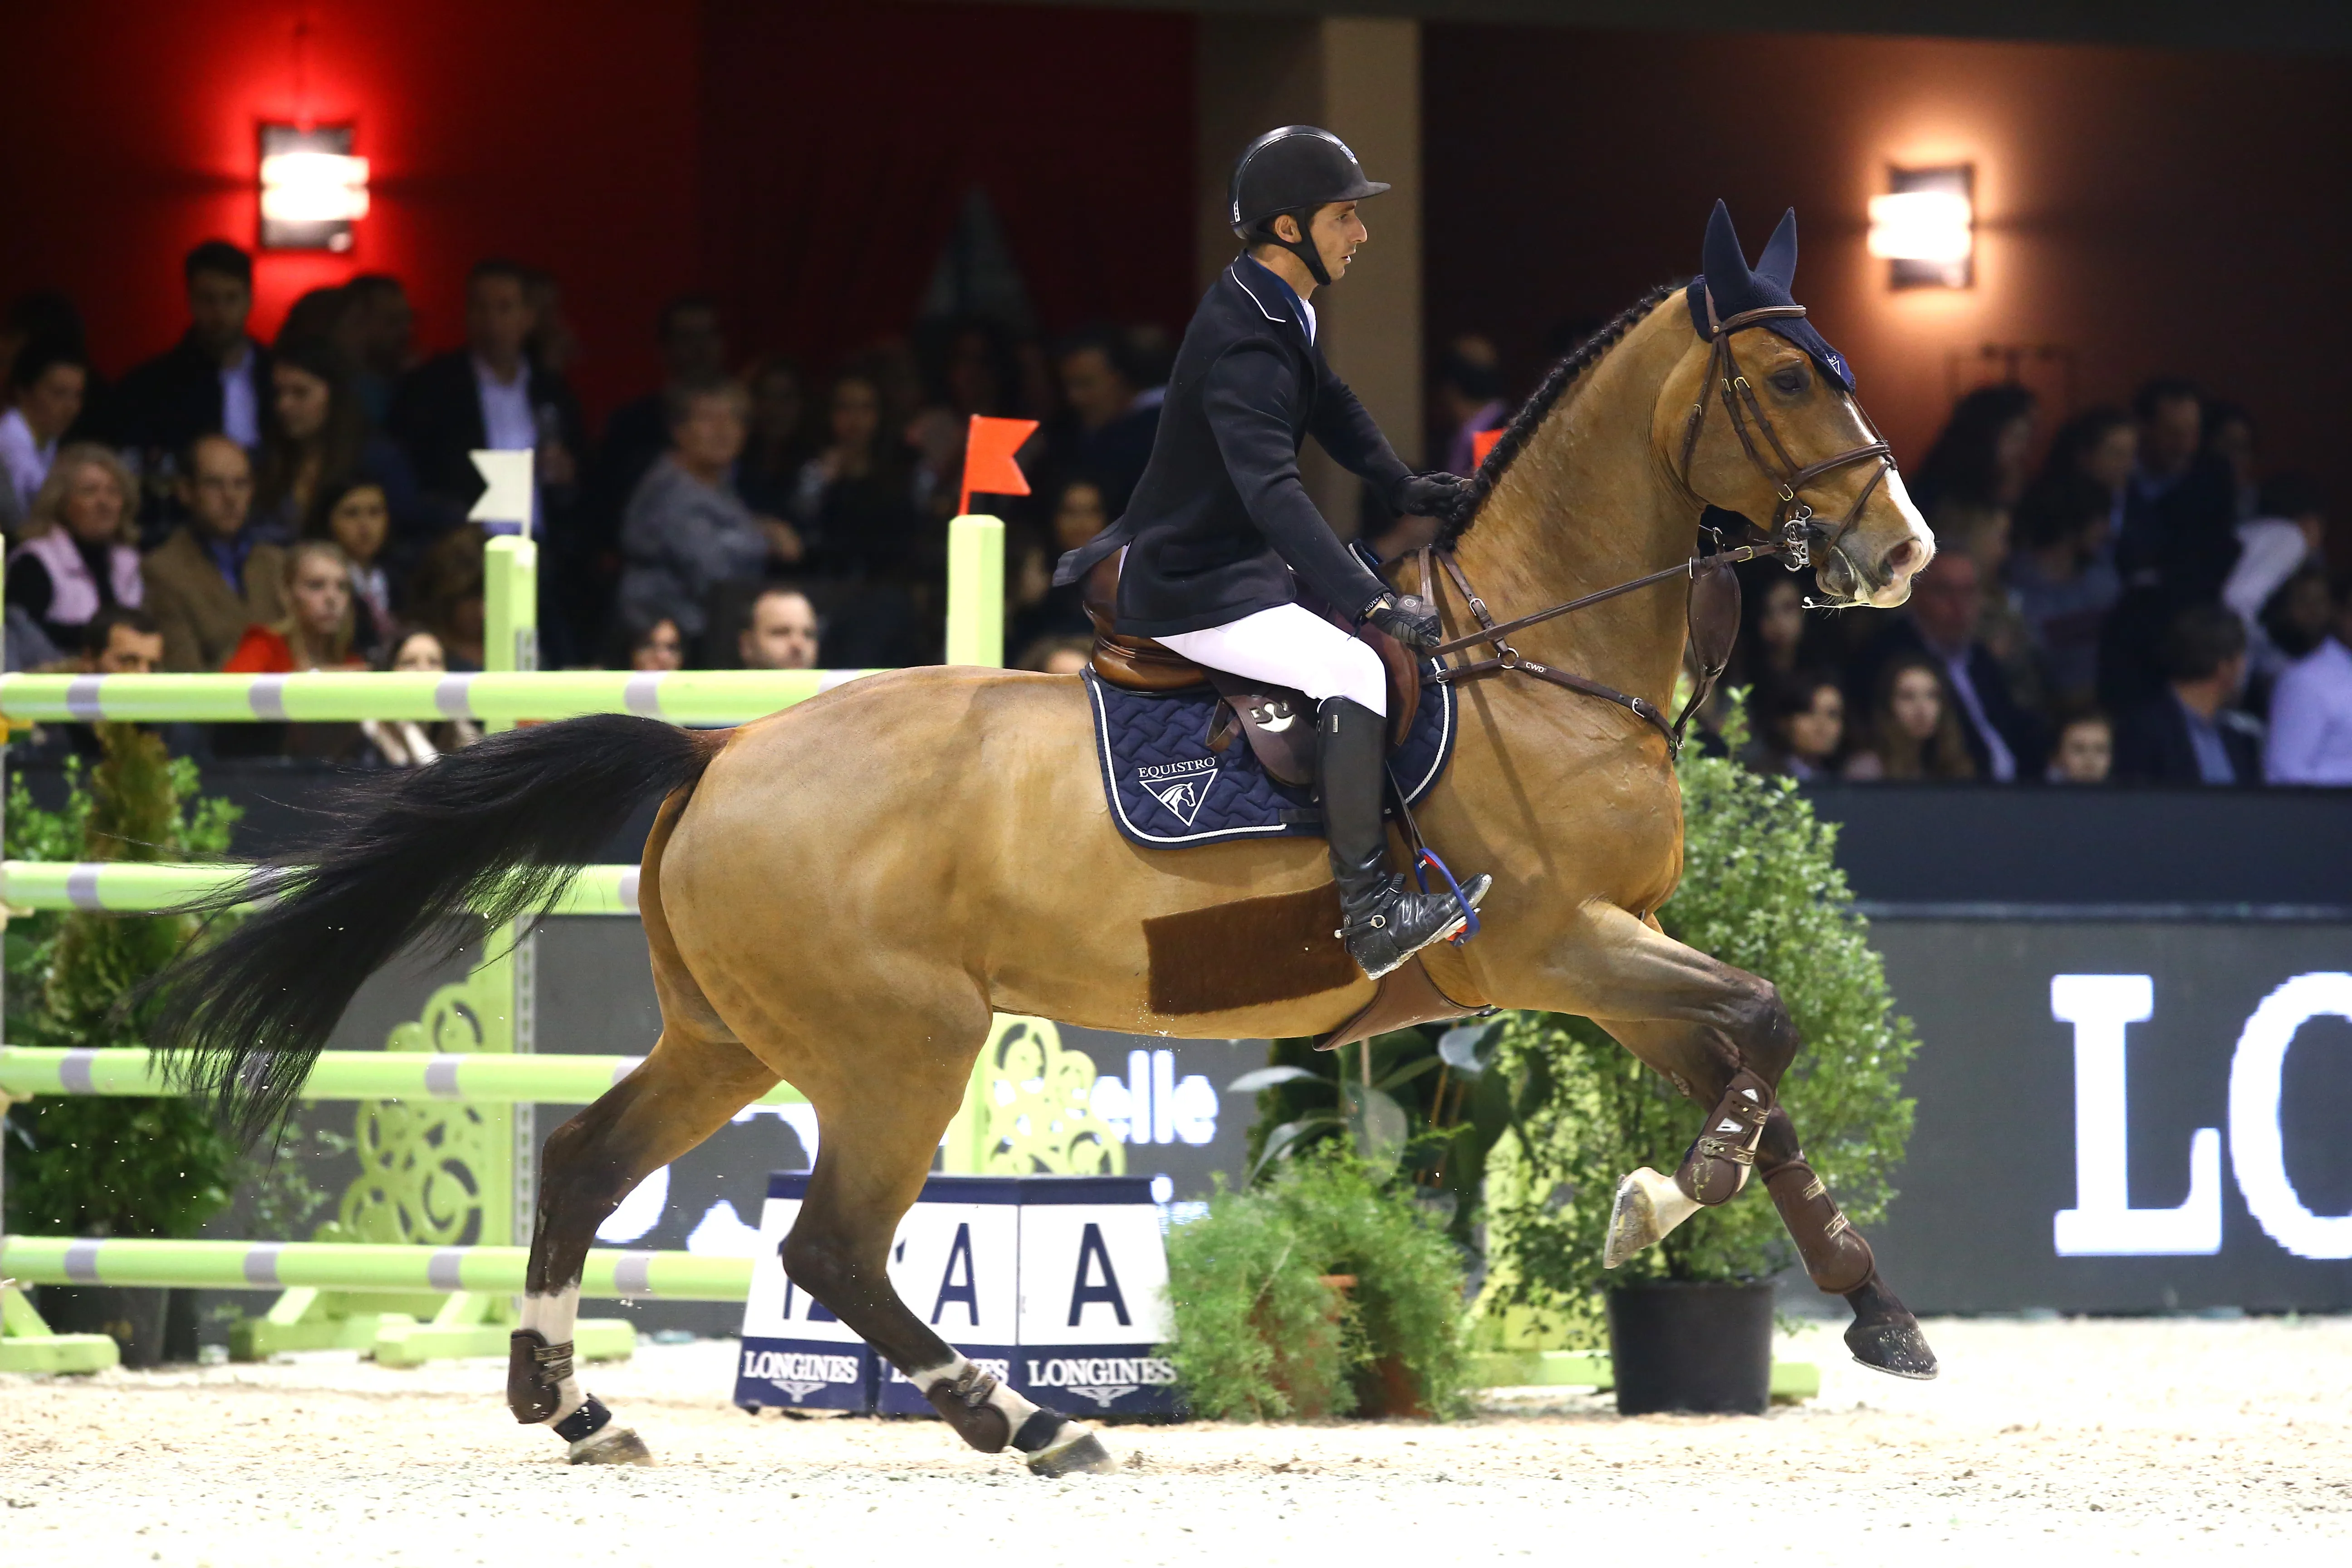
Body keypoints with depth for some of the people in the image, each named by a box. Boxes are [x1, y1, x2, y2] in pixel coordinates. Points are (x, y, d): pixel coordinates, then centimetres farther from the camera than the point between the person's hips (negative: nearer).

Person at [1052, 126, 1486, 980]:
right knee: (1353, 670, -25)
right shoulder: (1245, 348, -27)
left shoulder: (1278, 312, 6)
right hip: (1197, 597, -11)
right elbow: (1272, 490, -39)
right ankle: (1369, 912, -28)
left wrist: (1403, 487, 12)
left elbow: (1329, 403, 25)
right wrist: (1374, 603, -46)